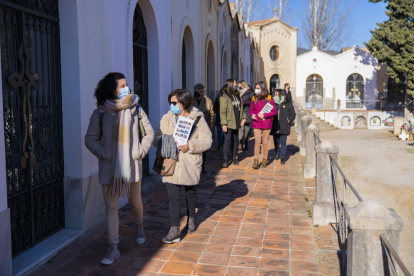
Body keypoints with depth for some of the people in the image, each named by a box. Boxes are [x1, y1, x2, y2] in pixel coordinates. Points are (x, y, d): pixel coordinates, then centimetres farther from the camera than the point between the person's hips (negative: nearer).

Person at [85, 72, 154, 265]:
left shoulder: (135, 109, 0)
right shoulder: (100, 113, -4)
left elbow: (149, 132, 7)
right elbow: (90, 139, 1)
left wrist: (141, 151, -4)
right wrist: (103, 154, -11)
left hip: (132, 165, 1)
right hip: (109, 167, -1)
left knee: (135, 201, 17)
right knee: (111, 207, 2)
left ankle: (139, 228, 47)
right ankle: (113, 248, 10)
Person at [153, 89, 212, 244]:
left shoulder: (198, 119, -5)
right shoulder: (166, 118, 3)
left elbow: (207, 140, -6)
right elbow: (156, 138, 6)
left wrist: (190, 146, -22)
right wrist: (164, 142, -17)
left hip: (190, 165, -1)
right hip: (171, 164, 1)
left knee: (190, 194, 18)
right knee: (173, 196, -4)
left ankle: (191, 219, 42)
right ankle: (175, 229, 2)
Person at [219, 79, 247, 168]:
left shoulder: (237, 96, 13)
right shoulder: (224, 97, -10)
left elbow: (241, 108, 20)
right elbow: (222, 112, -14)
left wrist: (243, 118, 9)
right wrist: (224, 124, -19)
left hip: (236, 123, 7)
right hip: (229, 123, -7)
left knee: (236, 140, 13)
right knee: (227, 141, -7)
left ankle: (234, 157, 25)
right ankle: (224, 159, -1)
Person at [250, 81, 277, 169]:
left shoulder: (269, 98, -3)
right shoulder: (254, 98, 7)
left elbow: (274, 112, -3)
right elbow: (251, 109, 17)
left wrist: (264, 115, -16)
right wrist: (252, 114, -4)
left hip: (266, 123, -2)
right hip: (256, 123, 2)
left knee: (265, 142, 7)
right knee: (257, 142, -5)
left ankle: (265, 161, 19)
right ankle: (256, 161, -1)